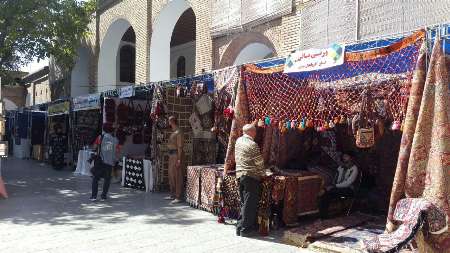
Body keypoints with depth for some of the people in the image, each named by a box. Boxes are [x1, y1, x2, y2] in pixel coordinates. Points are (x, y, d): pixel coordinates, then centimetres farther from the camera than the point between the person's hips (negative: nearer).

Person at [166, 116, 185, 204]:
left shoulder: (179, 132, -14)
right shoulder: (173, 132, 16)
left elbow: (180, 146, -19)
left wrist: (179, 159, -22)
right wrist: (171, 157, 18)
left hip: (177, 155, -10)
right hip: (172, 155, 10)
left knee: (178, 176, -8)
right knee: (171, 175, 15)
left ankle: (179, 197, -5)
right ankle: (173, 195, 24)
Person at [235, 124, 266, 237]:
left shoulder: (239, 141, 10)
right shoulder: (252, 144, -15)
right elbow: (259, 162, -10)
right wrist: (263, 173, 6)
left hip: (239, 174, 8)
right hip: (251, 176, -8)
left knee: (244, 202, 17)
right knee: (250, 203, -1)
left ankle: (240, 226, 22)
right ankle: (244, 229, 2)